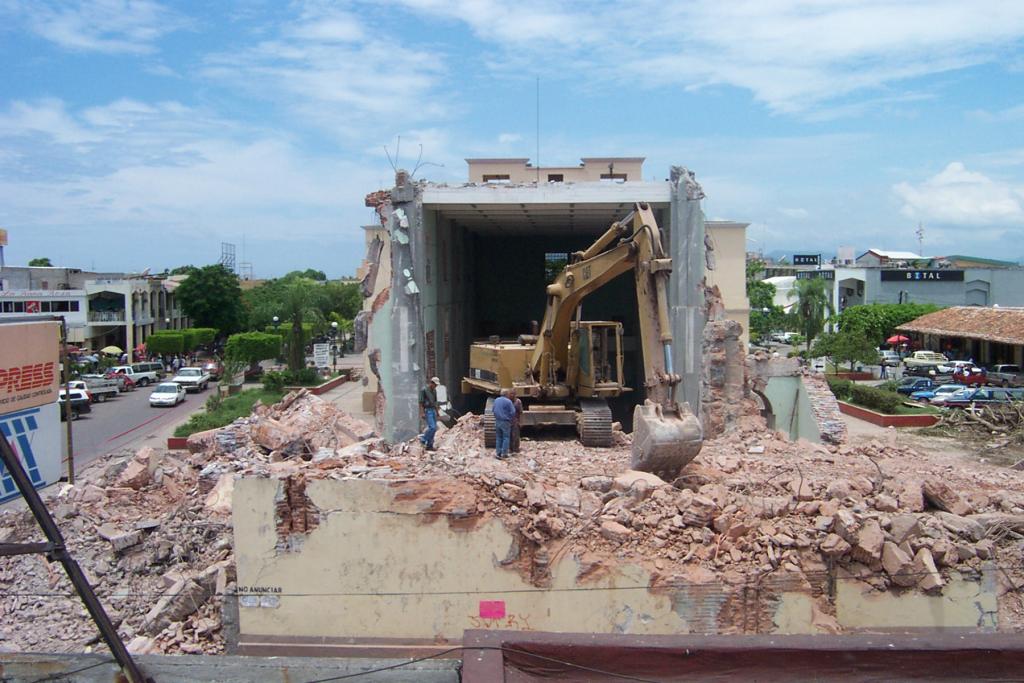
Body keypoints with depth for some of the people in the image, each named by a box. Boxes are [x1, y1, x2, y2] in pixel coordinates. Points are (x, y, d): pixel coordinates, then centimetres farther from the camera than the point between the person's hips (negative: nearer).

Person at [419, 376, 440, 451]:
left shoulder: (434, 390, 13)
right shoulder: (424, 390, -10)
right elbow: (421, 402, -12)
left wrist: (437, 411, 20)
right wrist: (422, 413, -17)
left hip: (433, 410, 8)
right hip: (427, 410, -8)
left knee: (434, 428, 5)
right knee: (432, 427, -17)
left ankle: (429, 445, 10)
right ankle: (423, 439, 2)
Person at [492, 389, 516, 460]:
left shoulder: (496, 400, 5)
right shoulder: (508, 401, -14)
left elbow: (493, 410, 13)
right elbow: (513, 412, -14)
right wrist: (512, 419, 3)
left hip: (497, 421, 6)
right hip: (505, 422, -6)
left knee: (498, 437, 13)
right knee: (506, 438, 3)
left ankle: (498, 453, 13)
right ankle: (504, 454, 3)